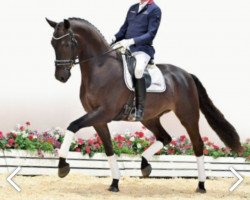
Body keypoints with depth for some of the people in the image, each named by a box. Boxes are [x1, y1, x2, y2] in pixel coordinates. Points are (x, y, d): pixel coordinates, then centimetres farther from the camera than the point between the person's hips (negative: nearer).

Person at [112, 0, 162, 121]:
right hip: (125, 47, 7)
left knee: (138, 70, -34)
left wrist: (132, 41, -23)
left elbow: (151, 34, -11)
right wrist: (115, 38, 0)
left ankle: (140, 108, -26)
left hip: (142, 49, -7)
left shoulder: (155, 10, -3)